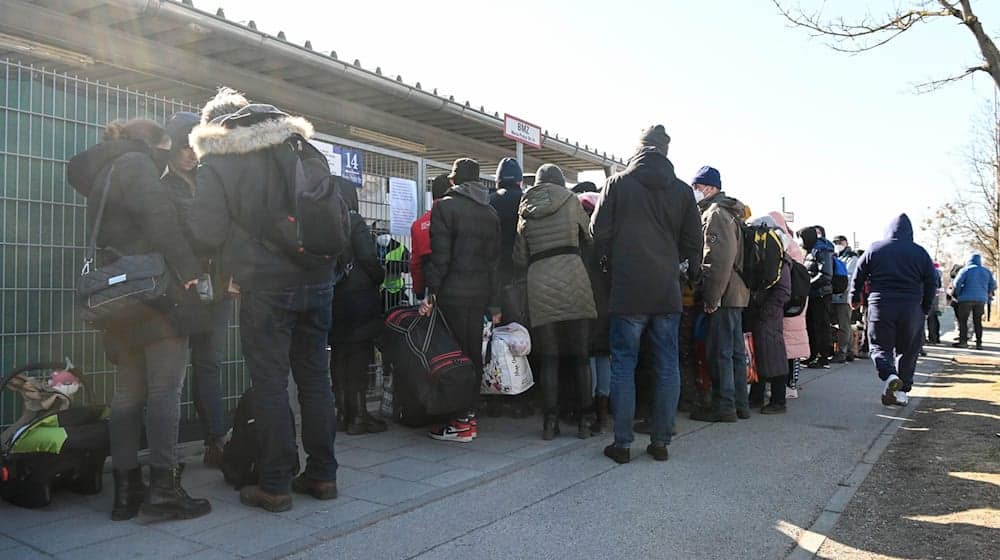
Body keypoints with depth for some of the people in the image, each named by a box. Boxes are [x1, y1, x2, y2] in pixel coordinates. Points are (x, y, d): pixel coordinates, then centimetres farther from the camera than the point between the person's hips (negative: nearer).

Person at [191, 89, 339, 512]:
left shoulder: (217, 163, -3)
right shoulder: (304, 148, 10)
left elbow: (207, 230, -8)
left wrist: (233, 268, 11)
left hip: (265, 286, -4)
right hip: (317, 281, 5)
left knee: (270, 385, 3)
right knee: (315, 378, 12)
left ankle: (275, 485, 9)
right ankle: (322, 475, 20)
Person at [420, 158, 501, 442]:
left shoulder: (445, 207, -6)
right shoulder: (490, 213, 13)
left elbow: (440, 256, -14)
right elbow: (495, 260, 12)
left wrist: (431, 293, -10)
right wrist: (494, 304, 13)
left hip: (452, 292, -6)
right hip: (480, 293, 6)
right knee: (474, 354, 11)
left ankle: (460, 422, 2)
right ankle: (470, 413, 19)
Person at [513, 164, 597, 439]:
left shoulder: (525, 210, 15)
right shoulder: (570, 201, 9)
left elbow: (520, 258, 13)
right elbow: (589, 236, 18)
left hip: (539, 283, 2)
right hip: (573, 278, -1)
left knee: (548, 357, 5)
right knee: (579, 355, 5)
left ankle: (551, 422, 5)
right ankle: (585, 421, 9)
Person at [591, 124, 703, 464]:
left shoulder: (618, 183, -3)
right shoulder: (682, 190, 5)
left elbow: (599, 232, -2)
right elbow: (692, 243, 6)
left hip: (627, 289, -2)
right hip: (668, 291, 3)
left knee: (623, 366, 4)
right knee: (667, 366, 9)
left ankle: (622, 443, 7)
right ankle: (661, 441, 15)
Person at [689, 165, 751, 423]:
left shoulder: (715, 213, -11)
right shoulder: (729, 212, 21)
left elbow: (719, 259, -21)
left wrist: (712, 297, -20)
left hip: (723, 296, -10)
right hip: (736, 293, 10)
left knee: (719, 351, -5)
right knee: (735, 350, 13)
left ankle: (724, 406, 0)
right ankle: (739, 404, 20)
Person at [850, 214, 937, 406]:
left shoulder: (874, 249, 2)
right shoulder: (920, 253, 4)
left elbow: (858, 276, 5)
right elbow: (932, 282, 5)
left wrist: (855, 298, 18)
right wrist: (925, 308, 16)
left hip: (880, 306, -1)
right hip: (911, 309, 1)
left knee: (879, 346, 7)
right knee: (907, 350, 12)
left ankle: (890, 375, -20)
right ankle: (902, 390, 13)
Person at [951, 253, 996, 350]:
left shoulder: (965, 270, -3)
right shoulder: (986, 271, 12)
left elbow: (957, 283, -11)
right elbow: (993, 285, 14)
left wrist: (956, 295, 1)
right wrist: (988, 295, 23)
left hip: (966, 298, -4)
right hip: (981, 299, 4)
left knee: (963, 320, 2)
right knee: (978, 321, 10)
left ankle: (963, 341, -3)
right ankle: (979, 343, 9)